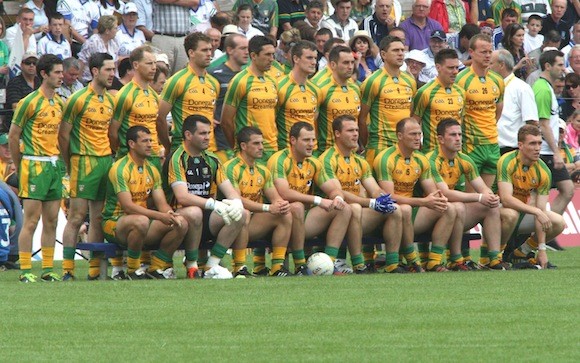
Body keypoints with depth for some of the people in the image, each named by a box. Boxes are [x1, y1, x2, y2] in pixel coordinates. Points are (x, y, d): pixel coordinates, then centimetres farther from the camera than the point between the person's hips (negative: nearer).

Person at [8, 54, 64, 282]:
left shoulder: (60, 103, 11)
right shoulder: (30, 102, -9)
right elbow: (13, 135, -4)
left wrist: (59, 161, 10)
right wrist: (20, 167, 1)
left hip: (55, 165, 7)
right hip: (35, 165, -7)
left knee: (51, 221, 8)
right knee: (31, 219, -6)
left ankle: (47, 269, 14)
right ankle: (25, 270, -4)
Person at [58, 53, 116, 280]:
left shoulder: (111, 101, 12)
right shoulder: (78, 99, -8)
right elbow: (63, 135, -5)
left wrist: (110, 157, 10)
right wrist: (70, 166, -1)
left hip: (106, 162, 6)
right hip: (84, 162, -6)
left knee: (98, 218, 7)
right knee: (77, 216, -8)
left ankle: (95, 268, 10)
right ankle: (67, 269, -7)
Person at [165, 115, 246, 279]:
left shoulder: (211, 160, 11)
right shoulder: (177, 159, -11)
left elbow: (230, 191, 7)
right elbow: (182, 197, -24)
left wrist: (236, 202, -17)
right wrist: (214, 204, -32)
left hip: (207, 221, 7)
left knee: (242, 214, -13)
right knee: (194, 213, -38)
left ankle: (212, 265, -11)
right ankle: (191, 267, -19)